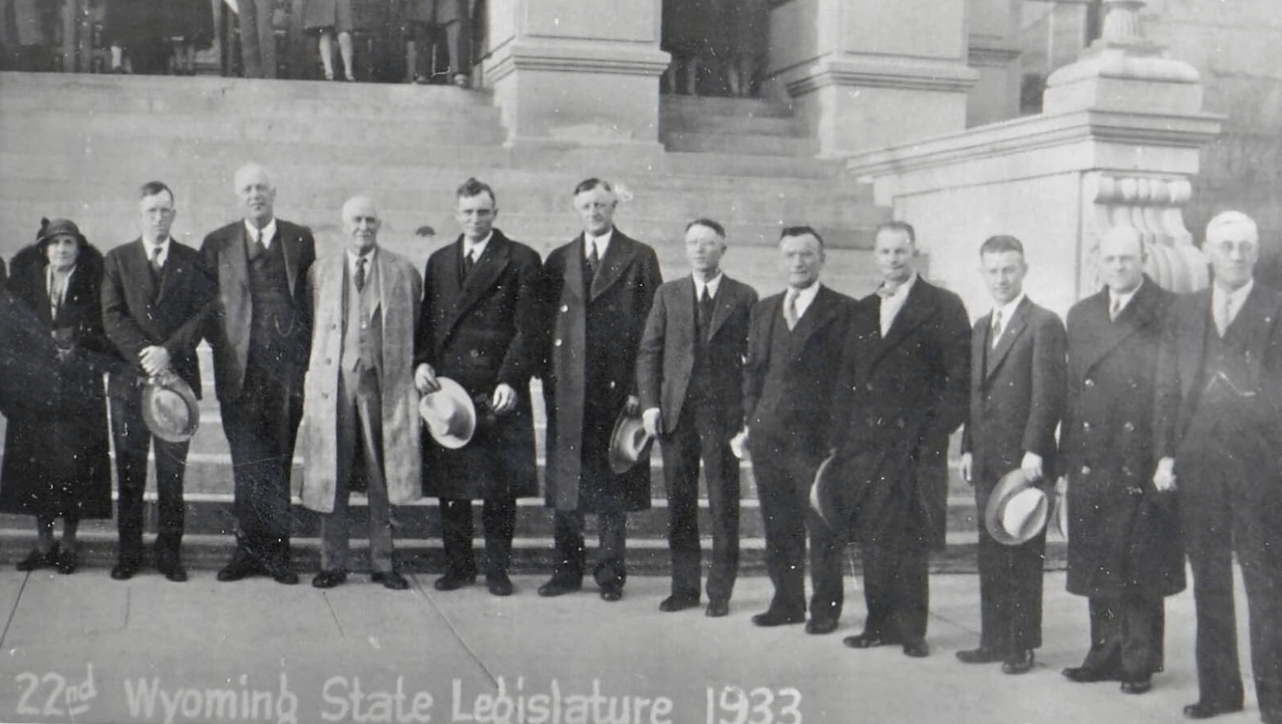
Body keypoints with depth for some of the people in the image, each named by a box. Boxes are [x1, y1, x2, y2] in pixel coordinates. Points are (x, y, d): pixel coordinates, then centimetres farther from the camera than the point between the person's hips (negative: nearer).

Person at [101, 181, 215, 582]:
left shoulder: (193, 261, 9)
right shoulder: (117, 259, 10)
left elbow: (204, 313, 0)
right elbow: (112, 316, 1)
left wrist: (169, 351, -13)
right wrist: (143, 353, -14)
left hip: (178, 374, 0)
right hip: (129, 377, 1)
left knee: (173, 469, 1)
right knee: (129, 469, 3)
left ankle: (169, 551, 9)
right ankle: (129, 552, 10)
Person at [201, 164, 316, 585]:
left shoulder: (300, 240, 10)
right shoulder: (217, 244, 10)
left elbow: (313, 299, 9)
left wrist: (307, 356, 1)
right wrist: (223, 345, -2)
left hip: (288, 365, 0)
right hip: (240, 370, 0)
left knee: (279, 462, 4)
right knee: (247, 464, -1)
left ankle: (274, 551, 9)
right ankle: (251, 548, 5)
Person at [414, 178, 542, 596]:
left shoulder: (521, 261, 0)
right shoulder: (439, 262, 16)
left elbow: (529, 329, -6)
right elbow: (427, 322, 17)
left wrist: (510, 381, -16)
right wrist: (421, 362, -1)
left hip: (499, 390, -4)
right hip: (446, 387, 4)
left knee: (500, 485, 1)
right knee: (449, 483, 7)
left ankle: (497, 568, 11)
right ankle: (458, 565, 18)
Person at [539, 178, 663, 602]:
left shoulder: (639, 258, 4)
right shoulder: (558, 261, 14)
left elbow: (652, 327, 0)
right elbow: (547, 324, 12)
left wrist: (638, 387, -8)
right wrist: (548, 379, 1)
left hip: (616, 387, -3)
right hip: (566, 389, 3)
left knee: (612, 482, 2)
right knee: (564, 481, 4)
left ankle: (611, 573, 11)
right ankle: (567, 569, 15)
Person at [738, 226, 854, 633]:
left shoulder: (843, 311, -2)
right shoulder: (764, 311, 15)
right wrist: (750, 421, 8)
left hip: (818, 436, -5)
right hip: (768, 436, 5)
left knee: (823, 529, 2)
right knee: (778, 528, 11)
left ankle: (825, 607, 14)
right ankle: (787, 602, 23)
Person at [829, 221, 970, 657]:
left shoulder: (943, 307, -1)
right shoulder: (863, 310, 16)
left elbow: (960, 377, -5)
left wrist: (935, 435, -11)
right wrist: (840, 439, 9)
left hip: (915, 445, -5)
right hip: (865, 445, 5)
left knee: (910, 543, -1)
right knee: (872, 540, 8)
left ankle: (911, 629, 9)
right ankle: (880, 624, 17)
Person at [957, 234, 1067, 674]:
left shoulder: (1043, 325, -7)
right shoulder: (981, 328, 18)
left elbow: (1048, 394, -13)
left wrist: (1033, 451, -18)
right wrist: (968, 447, 13)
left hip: (1024, 460, -7)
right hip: (986, 461, 7)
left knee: (1024, 555, 0)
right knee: (991, 553, 11)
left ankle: (1022, 645, 7)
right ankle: (993, 640, 19)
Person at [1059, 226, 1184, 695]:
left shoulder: (1168, 313, -3)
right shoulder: (1080, 316, 14)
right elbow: (1072, 389, 13)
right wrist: (1069, 455, 8)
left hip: (1144, 463, -5)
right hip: (1092, 463, 5)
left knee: (1142, 567, 2)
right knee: (1098, 566, 10)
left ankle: (1140, 662, 12)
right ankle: (1105, 654, 21)